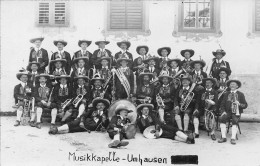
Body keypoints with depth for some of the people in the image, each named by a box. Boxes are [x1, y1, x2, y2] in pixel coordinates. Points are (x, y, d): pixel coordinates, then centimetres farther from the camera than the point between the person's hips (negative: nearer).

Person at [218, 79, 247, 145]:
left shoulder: (240, 94, 8)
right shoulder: (227, 94, 16)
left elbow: (245, 105, 3)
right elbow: (222, 104, 12)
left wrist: (239, 104, -18)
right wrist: (223, 111, -7)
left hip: (236, 112, -2)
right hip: (227, 112, 2)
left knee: (235, 120, -34)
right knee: (221, 118, -28)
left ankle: (233, 138, -33)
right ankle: (223, 137, -26)